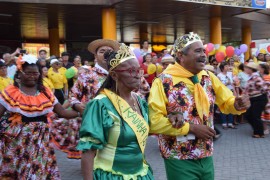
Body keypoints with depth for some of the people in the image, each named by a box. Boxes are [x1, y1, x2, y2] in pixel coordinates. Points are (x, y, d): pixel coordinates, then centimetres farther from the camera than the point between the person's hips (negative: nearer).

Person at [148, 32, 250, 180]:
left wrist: (238, 104, -10)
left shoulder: (209, 77, 4)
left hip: (206, 157, 6)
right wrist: (191, 128, -20)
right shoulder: (163, 82, -14)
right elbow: (154, 121, -19)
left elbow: (227, 102, 14)